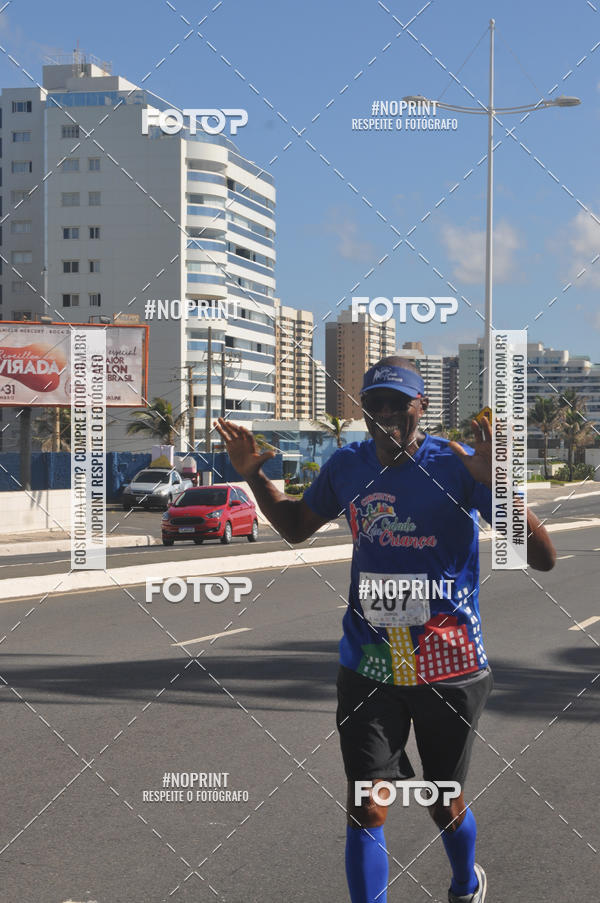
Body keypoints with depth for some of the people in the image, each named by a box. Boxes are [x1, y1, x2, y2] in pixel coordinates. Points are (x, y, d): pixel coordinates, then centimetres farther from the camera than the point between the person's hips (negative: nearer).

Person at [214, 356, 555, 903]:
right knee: (367, 808, -5)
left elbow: (543, 559, -19)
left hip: (449, 665, -2)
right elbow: (297, 527, 21)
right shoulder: (347, 466, 1)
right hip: (368, 667, 2)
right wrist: (253, 475, 5)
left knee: (445, 805, 15)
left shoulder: (456, 464, -13)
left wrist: (496, 485, -34)